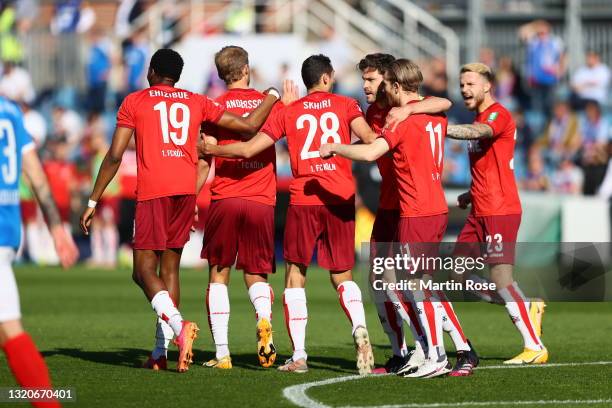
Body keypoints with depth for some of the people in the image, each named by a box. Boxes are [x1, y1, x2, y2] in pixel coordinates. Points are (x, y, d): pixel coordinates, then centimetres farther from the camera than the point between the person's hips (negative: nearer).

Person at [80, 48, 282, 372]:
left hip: (152, 192, -4)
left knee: (144, 270, -3)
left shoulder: (134, 102, 7)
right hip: (187, 189, 4)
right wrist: (271, 98, 33)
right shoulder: (196, 102, 15)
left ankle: (178, 325, -29)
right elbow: (248, 126, 15)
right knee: (170, 267, 11)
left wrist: (92, 202, 6)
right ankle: (160, 352, 7)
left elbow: (114, 156, 1)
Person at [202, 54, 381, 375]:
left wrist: (211, 150, 17)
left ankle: (299, 355, 0)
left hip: (303, 201, -1)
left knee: (295, 275, 8)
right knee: (341, 276, 12)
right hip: (340, 200, 1)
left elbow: (249, 149, 3)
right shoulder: (345, 105, 6)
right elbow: (369, 138, -12)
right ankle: (359, 328, -17)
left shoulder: (288, 113, 7)